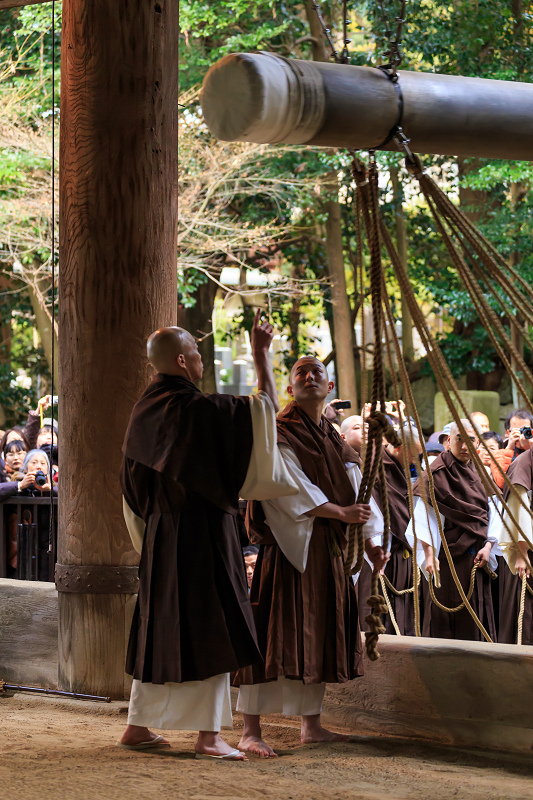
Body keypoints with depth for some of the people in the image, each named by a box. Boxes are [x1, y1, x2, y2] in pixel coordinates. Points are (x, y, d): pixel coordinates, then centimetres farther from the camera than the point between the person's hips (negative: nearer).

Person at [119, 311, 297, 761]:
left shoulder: (145, 412, 8)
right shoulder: (197, 409, -17)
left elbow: (134, 486, 14)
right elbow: (266, 406, -12)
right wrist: (261, 352, -3)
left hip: (160, 537, 8)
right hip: (202, 535, -8)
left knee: (160, 627, 15)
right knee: (209, 631, -2)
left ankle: (138, 726, 20)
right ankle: (209, 736, -1)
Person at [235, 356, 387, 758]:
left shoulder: (336, 441, 18)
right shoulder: (280, 433, -4)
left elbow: (356, 490, 10)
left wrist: (370, 539, -1)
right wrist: (339, 511, -22)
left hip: (329, 550, 8)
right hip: (289, 544, -7)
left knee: (320, 633, 10)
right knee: (279, 631, -11)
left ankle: (312, 724, 18)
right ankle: (251, 730, -10)